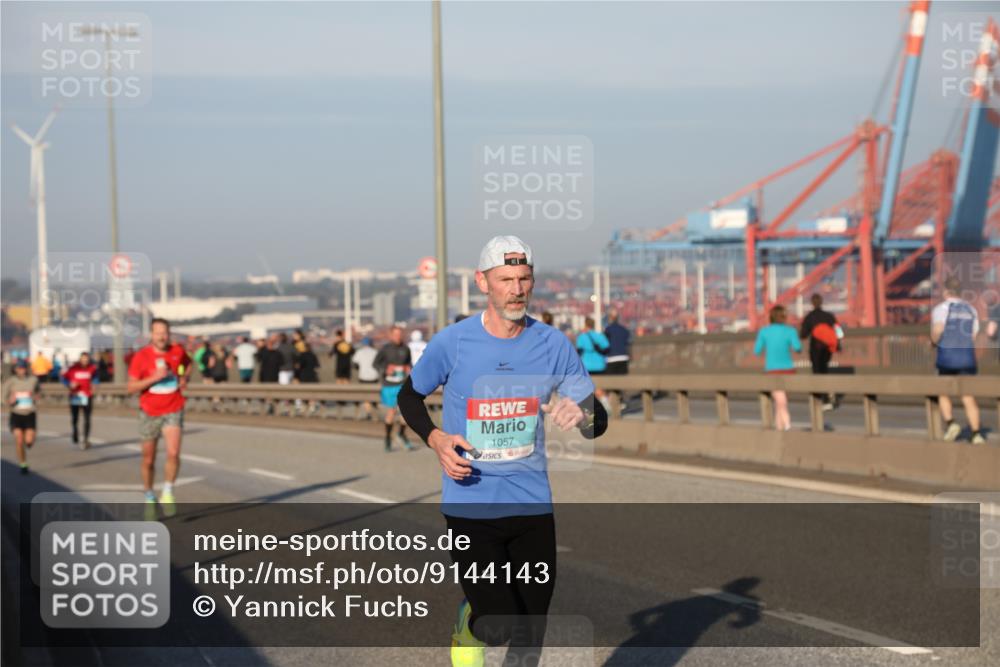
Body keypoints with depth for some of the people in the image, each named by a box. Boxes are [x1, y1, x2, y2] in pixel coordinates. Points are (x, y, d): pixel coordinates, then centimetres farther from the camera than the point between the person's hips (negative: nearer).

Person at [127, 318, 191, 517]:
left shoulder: (177, 351, 0)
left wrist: (184, 378, 4)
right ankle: (149, 497, 29)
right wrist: (155, 378, -22)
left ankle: (167, 494, -2)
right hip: (149, 413, 0)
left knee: (173, 453, -20)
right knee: (148, 460, 9)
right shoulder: (141, 356, -7)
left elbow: (188, 364, 24)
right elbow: (132, 387, -10)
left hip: (173, 411, 0)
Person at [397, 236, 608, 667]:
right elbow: (409, 395, 11)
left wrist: (582, 413, -21)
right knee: (497, 627, -15)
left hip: (533, 506, 3)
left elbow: (597, 423, 3)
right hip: (470, 507, -3)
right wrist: (436, 439, -8)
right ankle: (468, 622, 20)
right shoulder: (451, 343, -6)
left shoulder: (553, 344, 0)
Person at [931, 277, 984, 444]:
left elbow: (937, 330, -19)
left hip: (947, 357, -3)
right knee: (969, 398, 0)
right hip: (967, 357, 3)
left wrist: (934, 341, 2)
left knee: (944, 394, 14)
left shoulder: (941, 308, -3)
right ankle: (976, 433, -11)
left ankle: (950, 423, -6)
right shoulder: (971, 310, 12)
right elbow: (974, 337, 11)